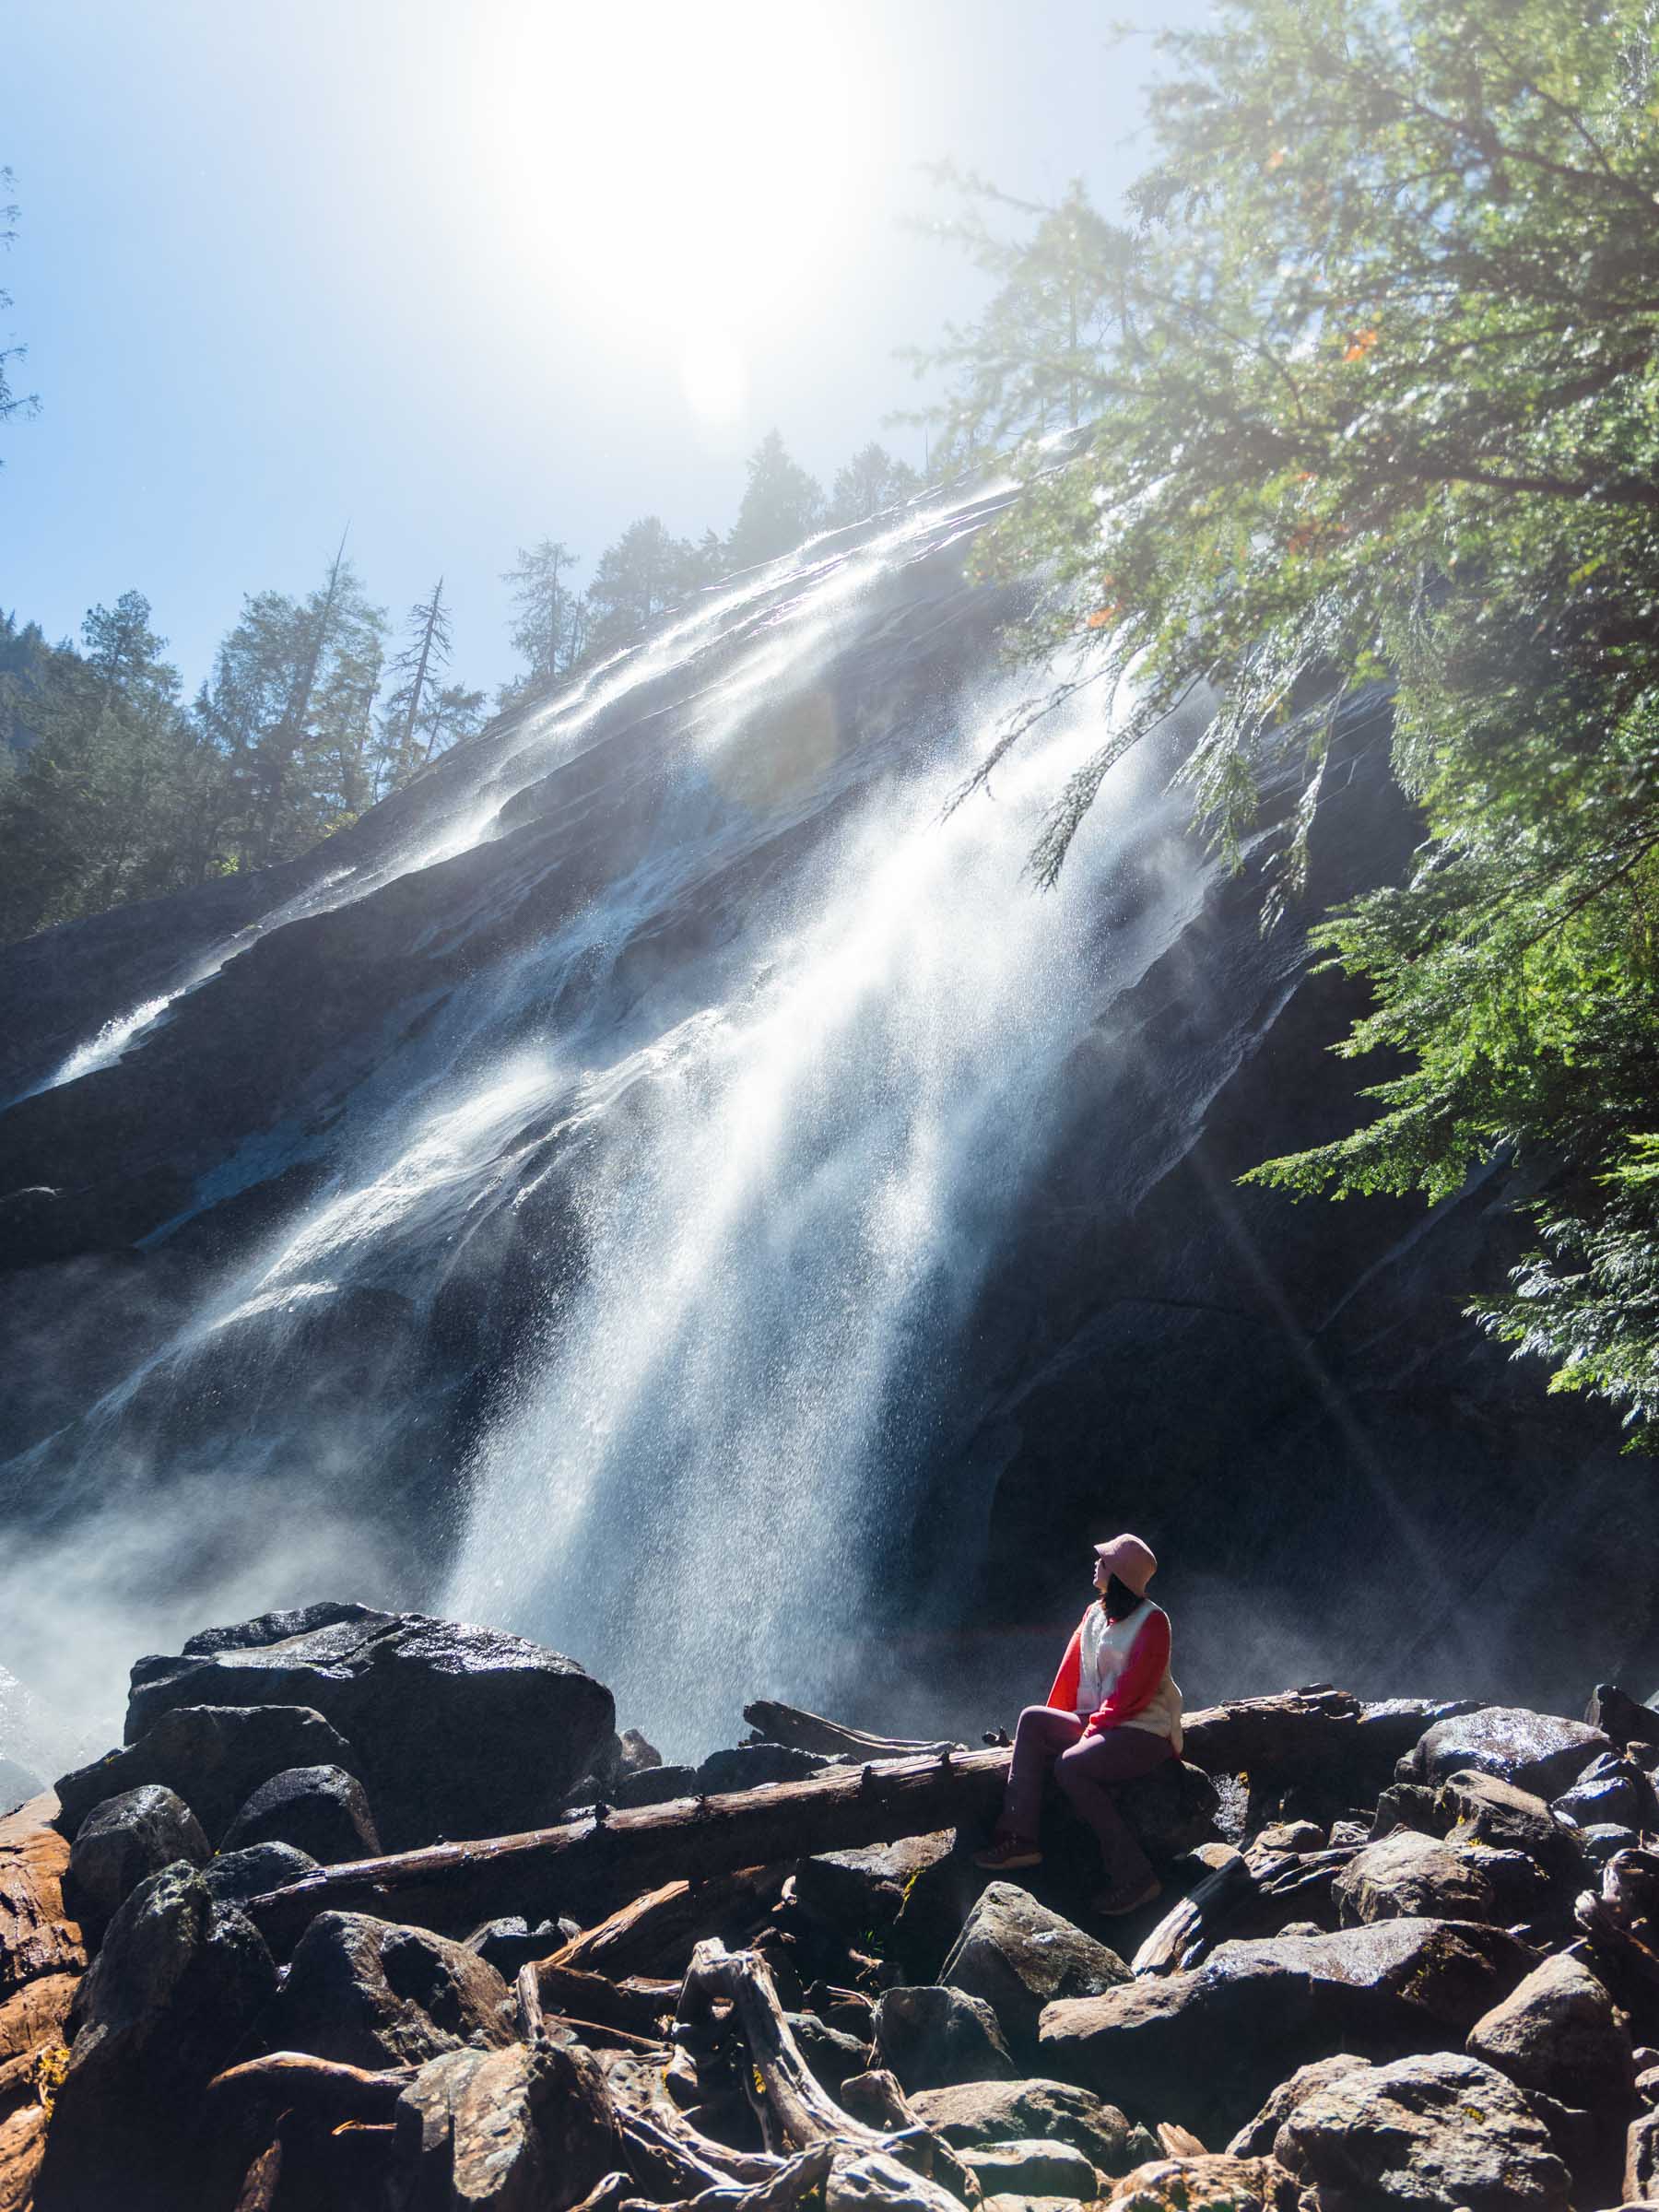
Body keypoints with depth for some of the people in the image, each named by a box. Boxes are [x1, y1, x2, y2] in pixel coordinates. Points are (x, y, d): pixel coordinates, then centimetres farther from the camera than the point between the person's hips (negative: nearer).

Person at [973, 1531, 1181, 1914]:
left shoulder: (1151, 1621, -11)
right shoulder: (1095, 1613, 13)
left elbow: (1136, 1689, -17)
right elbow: (1072, 1671, 14)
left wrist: (1096, 1725, -17)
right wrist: (1054, 1722, 6)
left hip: (1144, 1732, -8)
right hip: (1100, 1724, 8)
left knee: (1071, 1765, -29)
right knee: (1032, 1720, -10)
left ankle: (1134, 1875, -24)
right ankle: (1019, 1838, -17)